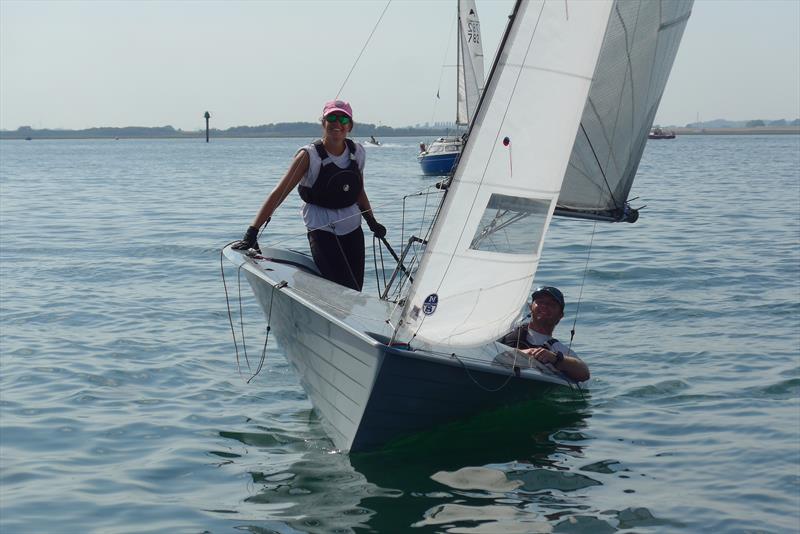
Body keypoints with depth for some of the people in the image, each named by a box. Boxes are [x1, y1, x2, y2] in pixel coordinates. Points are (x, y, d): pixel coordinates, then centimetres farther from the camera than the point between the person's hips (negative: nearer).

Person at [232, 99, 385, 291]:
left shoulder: (357, 153, 3)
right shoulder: (309, 155, -12)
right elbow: (279, 192, -17)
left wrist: (372, 222, 17)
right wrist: (252, 232, -24)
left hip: (353, 230, 6)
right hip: (322, 231, -6)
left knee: (356, 292, 3)